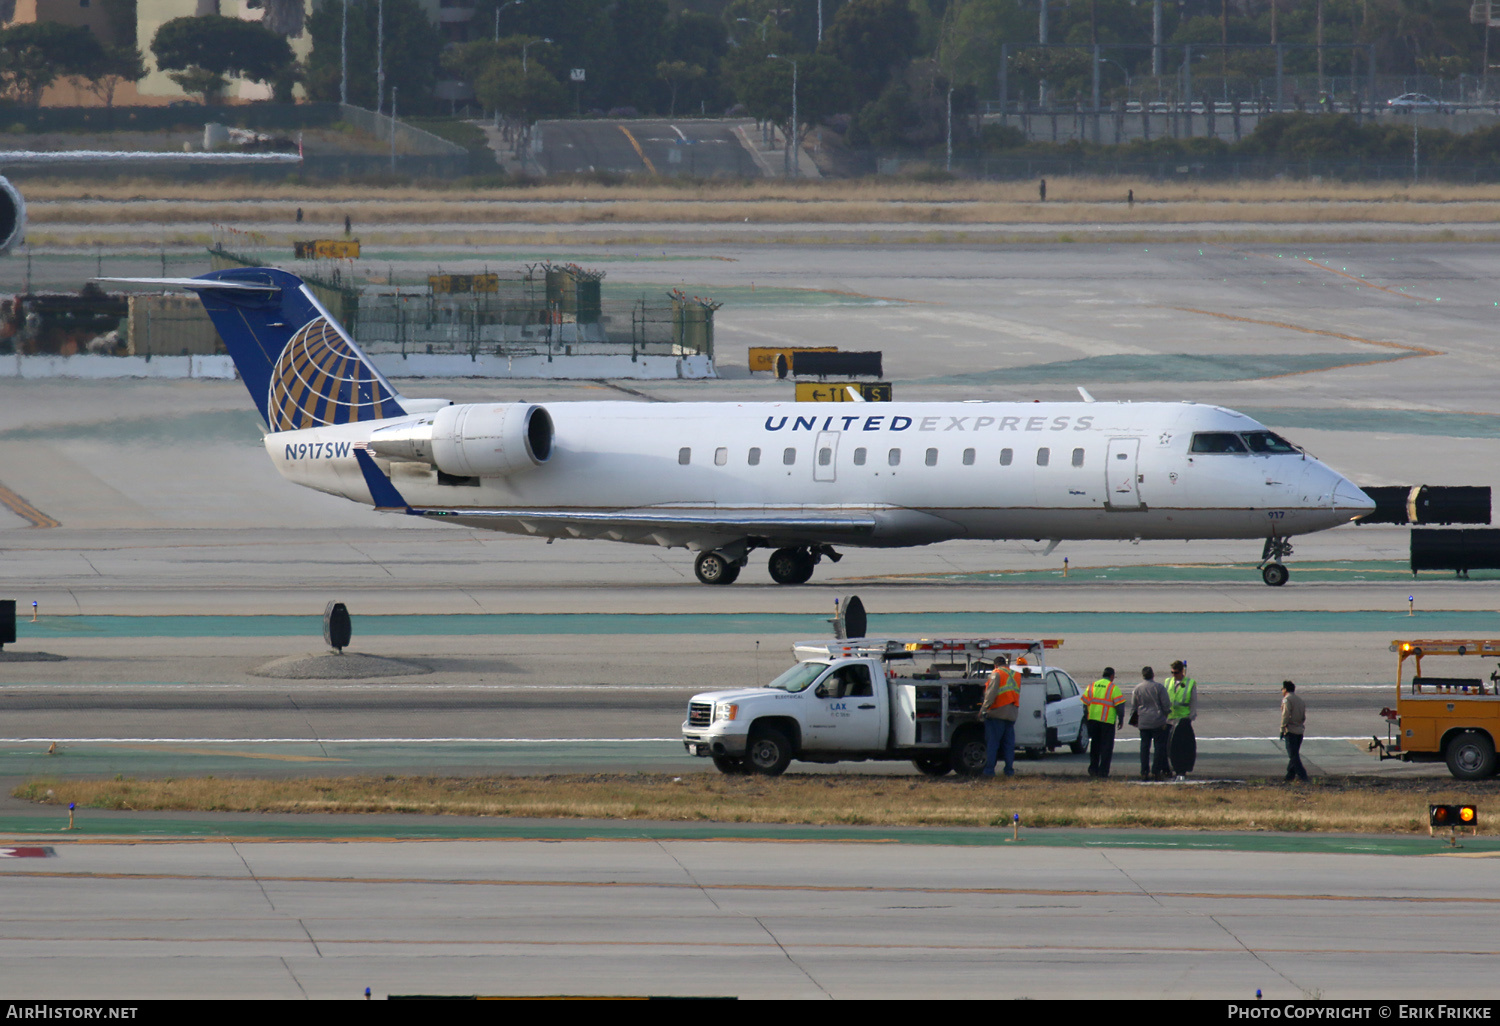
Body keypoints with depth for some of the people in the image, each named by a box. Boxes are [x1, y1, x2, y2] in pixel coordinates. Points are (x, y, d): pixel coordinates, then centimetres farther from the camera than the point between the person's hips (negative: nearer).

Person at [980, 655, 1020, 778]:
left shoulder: (997, 674, -5)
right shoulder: (1015, 676, 15)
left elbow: (991, 693, -14)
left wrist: (984, 708, -16)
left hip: (997, 713, -6)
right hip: (1012, 714, 6)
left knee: (992, 743, -2)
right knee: (1009, 744, 10)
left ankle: (989, 769, -5)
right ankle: (1009, 769, 7)